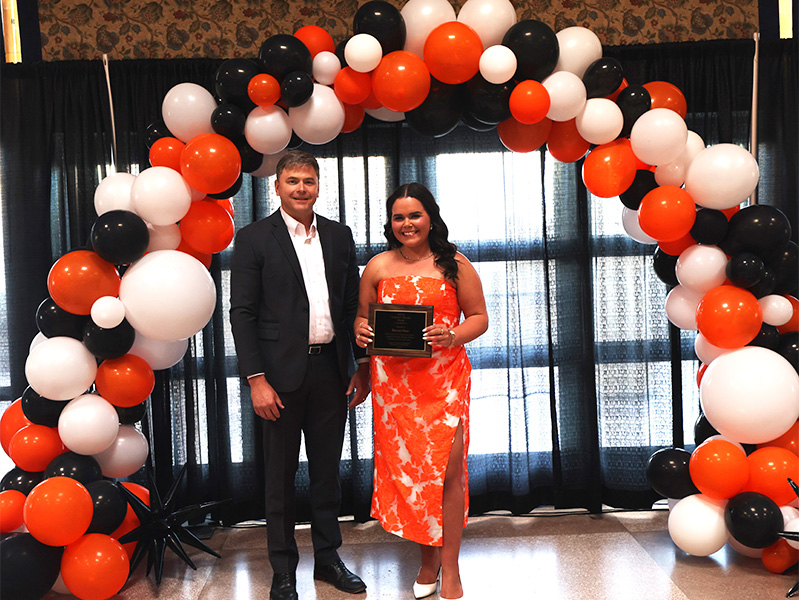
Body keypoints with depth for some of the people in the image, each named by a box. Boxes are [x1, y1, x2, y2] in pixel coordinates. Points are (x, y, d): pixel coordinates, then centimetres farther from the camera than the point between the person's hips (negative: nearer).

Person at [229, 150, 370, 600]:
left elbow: (353, 304, 12)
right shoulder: (255, 238, -3)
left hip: (331, 370, 4)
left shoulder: (339, 236, 9)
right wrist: (256, 379, -13)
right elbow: (242, 313, -7)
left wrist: (364, 365, 8)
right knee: (282, 475, 8)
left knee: (327, 470, 15)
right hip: (282, 374, -4)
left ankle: (328, 556, 31)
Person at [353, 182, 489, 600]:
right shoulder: (378, 267, 9)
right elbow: (361, 316, 16)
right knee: (405, 467, 5)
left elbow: (479, 317, 6)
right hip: (393, 380, 2)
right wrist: (361, 332, -6)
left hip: (445, 376, -2)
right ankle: (428, 560, 23)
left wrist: (452, 336, -13)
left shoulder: (455, 265, 4)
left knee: (447, 468, -5)